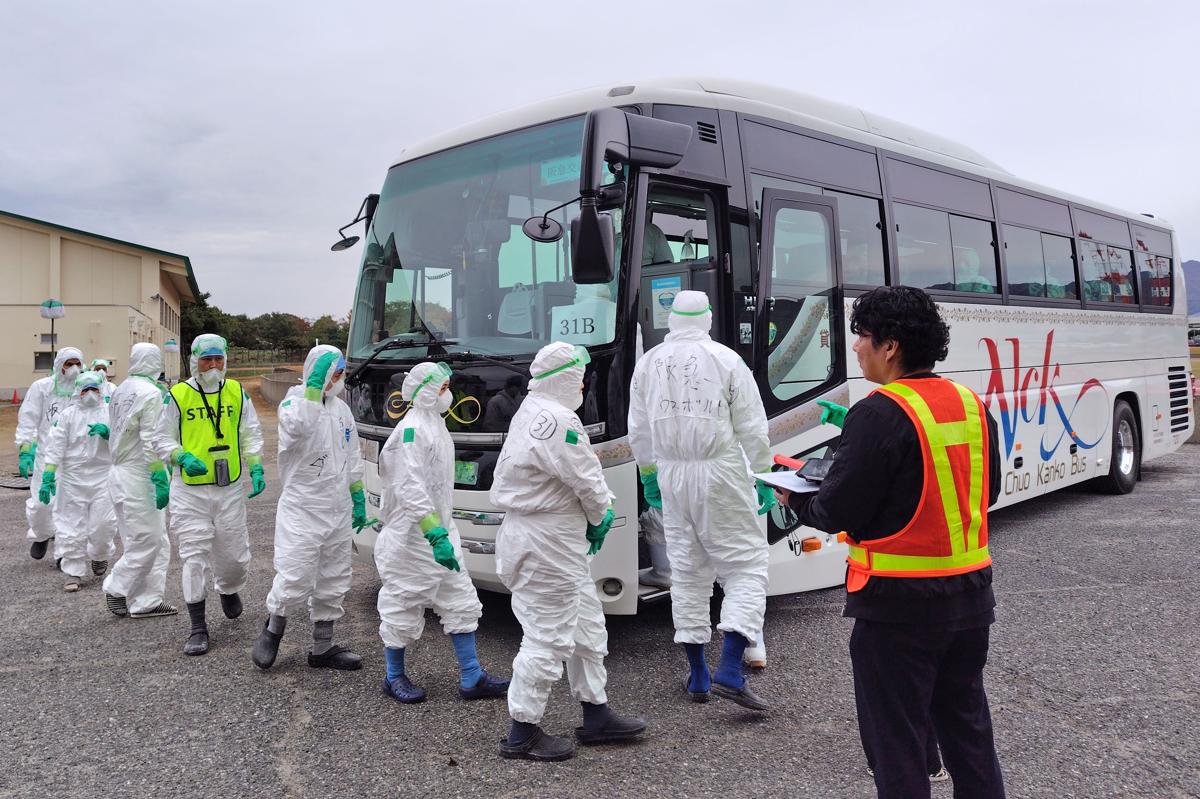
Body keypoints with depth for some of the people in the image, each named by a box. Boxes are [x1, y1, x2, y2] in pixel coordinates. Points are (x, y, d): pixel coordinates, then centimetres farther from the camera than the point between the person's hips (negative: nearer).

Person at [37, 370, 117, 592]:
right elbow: (55, 447, 0)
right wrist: (47, 477, -7)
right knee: (72, 525, 1)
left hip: (102, 476, 0)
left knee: (103, 523, -5)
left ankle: (99, 554, 27)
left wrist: (107, 432, -21)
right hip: (73, 477, 0)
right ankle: (74, 573, 13)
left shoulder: (110, 412, 6)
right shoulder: (68, 415, 5)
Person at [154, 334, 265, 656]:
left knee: (234, 553, 9)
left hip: (231, 487, 2)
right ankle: (198, 627, 6)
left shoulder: (237, 393, 6)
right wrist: (182, 457, -14)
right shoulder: (178, 395, -2)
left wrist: (256, 467, -2)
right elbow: (163, 439, 4)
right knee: (195, 555, -3)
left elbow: (251, 434, 11)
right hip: (190, 489, -2)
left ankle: (229, 590, 44)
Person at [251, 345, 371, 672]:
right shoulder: (295, 401, -10)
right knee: (295, 579, -7)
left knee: (334, 582, 12)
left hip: (338, 511, 7)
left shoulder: (341, 409, 11)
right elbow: (297, 425, -36)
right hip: (302, 510, -7)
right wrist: (314, 386, -34)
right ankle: (273, 630, 22)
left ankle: (322, 648, 24)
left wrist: (358, 498, 17)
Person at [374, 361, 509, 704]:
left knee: (461, 603, 10)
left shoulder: (435, 425, 12)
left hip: (440, 530, 10)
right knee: (404, 606, 6)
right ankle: (394, 678, 24)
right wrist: (435, 534, -34)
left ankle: (471, 679, 16)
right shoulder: (411, 430, -19)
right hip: (412, 536, -10)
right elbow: (410, 488, -28)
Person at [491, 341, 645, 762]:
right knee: (549, 636, -1)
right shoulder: (558, 420, -21)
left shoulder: (529, 412, 13)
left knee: (587, 627, 19)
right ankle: (522, 734, 11)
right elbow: (587, 480, -18)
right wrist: (601, 516, 1)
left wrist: (591, 520, 5)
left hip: (554, 538, 11)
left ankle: (596, 715, 31)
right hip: (548, 542, -11)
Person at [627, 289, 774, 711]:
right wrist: (764, 478, 3)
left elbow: (639, 430, 11)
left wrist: (648, 475, 22)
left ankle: (698, 675, 18)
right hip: (720, 474, -4)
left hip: (671, 475, 4)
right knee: (746, 565, 3)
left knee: (686, 568, 13)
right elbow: (752, 427, -6)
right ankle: (729, 671, -9)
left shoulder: (648, 363, 5)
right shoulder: (726, 360, -6)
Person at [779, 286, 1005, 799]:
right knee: (966, 726, 22)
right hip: (971, 593, 7)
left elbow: (838, 514, -18)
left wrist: (794, 499, 1)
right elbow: (986, 492, 14)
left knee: (896, 741, 7)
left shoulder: (879, 415, -19)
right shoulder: (972, 405, 3)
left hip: (899, 604, -7)